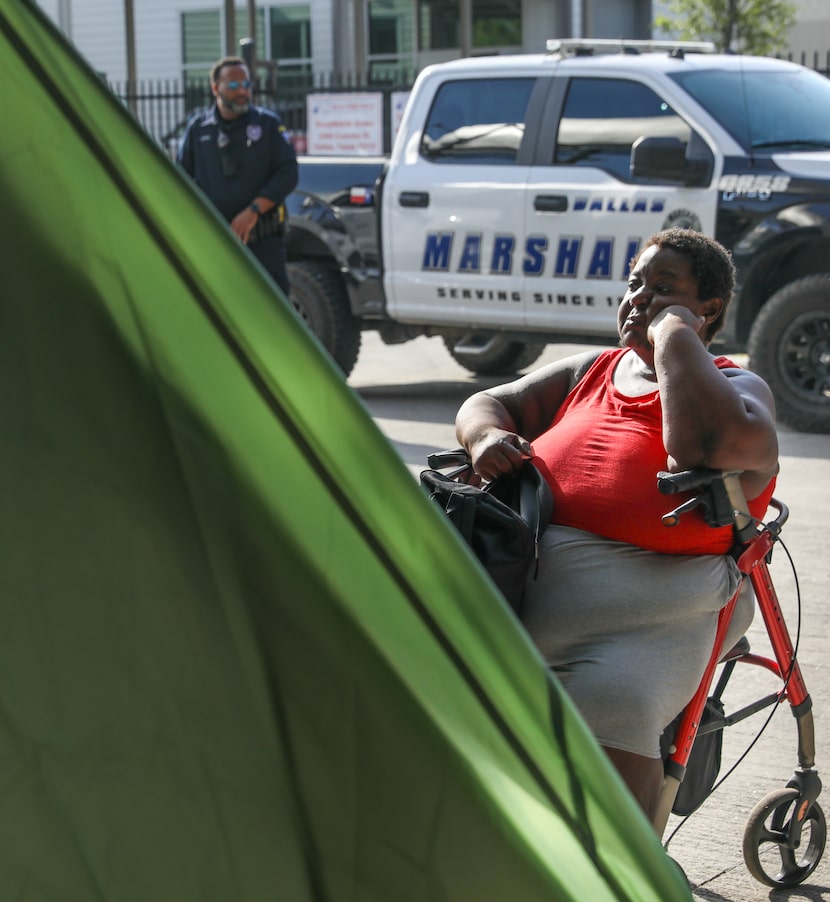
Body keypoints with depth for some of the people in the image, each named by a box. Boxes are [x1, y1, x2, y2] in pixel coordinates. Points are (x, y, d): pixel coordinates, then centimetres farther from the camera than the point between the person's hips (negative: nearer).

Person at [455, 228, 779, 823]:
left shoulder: (737, 389, 13)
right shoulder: (591, 371, 31)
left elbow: (709, 444, -12)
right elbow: (488, 403, 27)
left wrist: (674, 332, -1)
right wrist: (487, 433, 2)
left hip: (648, 593, -5)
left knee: (614, 709, -35)